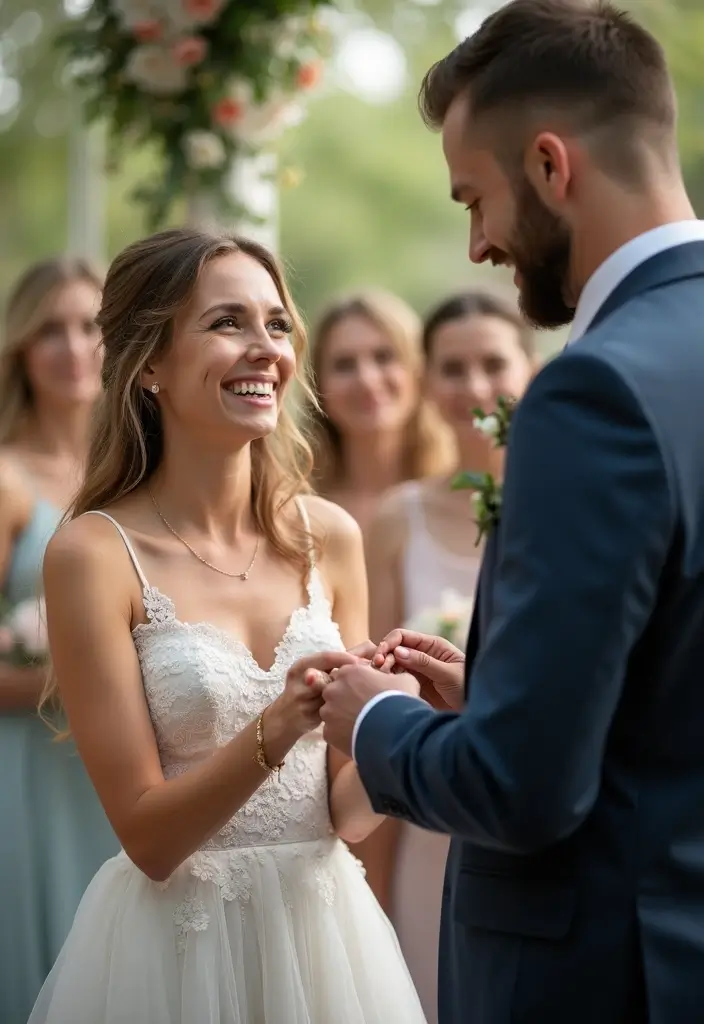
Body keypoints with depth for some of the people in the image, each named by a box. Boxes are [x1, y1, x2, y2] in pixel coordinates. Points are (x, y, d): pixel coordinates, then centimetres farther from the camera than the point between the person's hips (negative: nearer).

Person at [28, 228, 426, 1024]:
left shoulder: (329, 538, -1)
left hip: (324, 925, 4)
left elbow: (345, 815, 1)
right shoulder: (94, 554, -12)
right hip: (178, 943, -4)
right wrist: (273, 732, -27)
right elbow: (148, 835, -13)